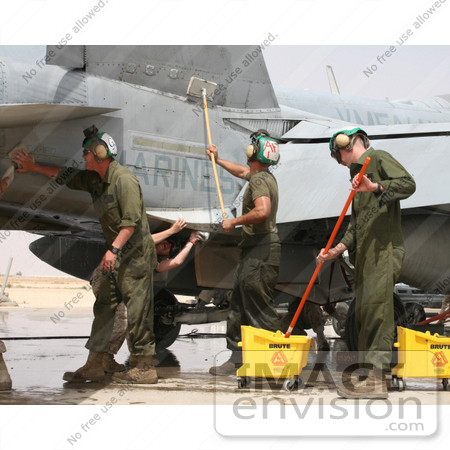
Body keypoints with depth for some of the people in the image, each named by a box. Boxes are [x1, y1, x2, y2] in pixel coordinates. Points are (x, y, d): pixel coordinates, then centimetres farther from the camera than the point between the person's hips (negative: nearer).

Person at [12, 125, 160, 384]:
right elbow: (66, 176, 26)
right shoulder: (94, 179, 12)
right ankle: (94, 365, 11)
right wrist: (34, 167, 27)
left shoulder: (124, 179, -17)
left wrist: (114, 249, -28)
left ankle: (146, 368, -3)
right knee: (104, 307, 8)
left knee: (138, 310, -8)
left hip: (135, 255, -10)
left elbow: (131, 221, -23)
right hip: (117, 256, 10)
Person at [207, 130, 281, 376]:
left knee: (259, 309, -9)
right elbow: (242, 172, 40)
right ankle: (237, 358, 18)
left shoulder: (259, 180, -15)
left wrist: (234, 222, -19)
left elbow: (262, 211, -32)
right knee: (239, 305, 13)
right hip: (253, 251, 11)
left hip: (261, 252, -11)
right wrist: (218, 160, 48)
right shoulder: (264, 176, 17)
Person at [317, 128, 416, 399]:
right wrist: (339, 249, 15)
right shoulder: (357, 173, 27)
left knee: (376, 308, -16)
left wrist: (376, 187, -27)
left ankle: (377, 381, -21)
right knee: (364, 312, 6)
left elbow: (408, 184, -15)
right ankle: (371, 376, 8)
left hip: (384, 249, -9)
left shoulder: (378, 159, 1)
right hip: (365, 253, 10)